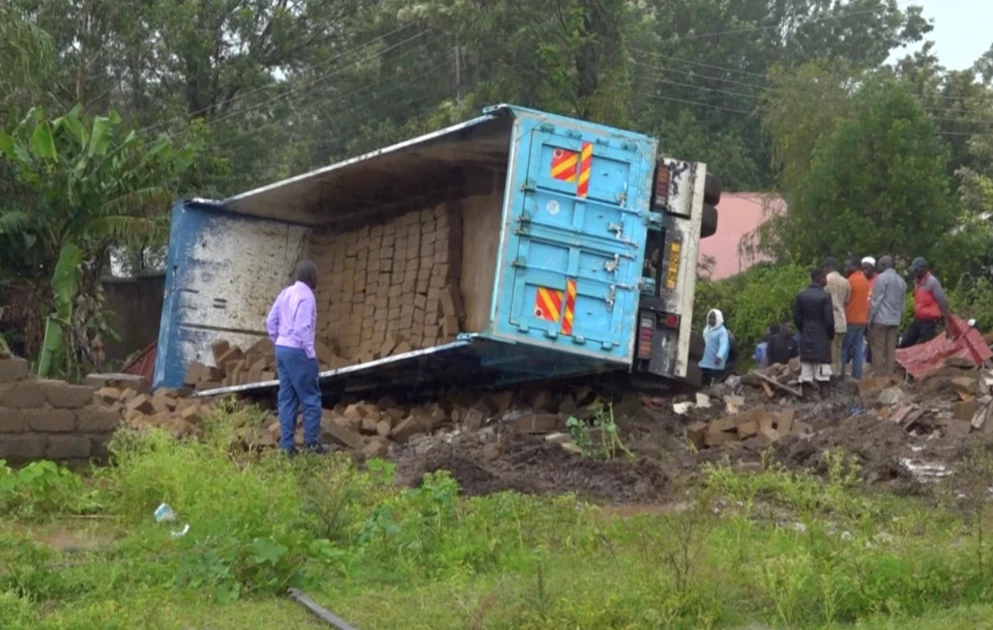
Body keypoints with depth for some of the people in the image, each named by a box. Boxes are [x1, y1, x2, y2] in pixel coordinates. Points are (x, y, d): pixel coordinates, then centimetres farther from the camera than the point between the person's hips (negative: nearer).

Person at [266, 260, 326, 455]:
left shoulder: (285, 293, 11)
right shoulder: (306, 296, -14)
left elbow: (270, 322, 12)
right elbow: (303, 329, -21)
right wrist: (311, 355, -13)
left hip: (282, 349, 8)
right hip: (297, 351, -8)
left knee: (287, 398, 8)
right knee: (311, 397, 1)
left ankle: (287, 444, 7)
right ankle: (311, 441, 4)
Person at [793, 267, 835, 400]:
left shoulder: (801, 295, 3)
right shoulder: (825, 296, -13)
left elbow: (796, 316, 6)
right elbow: (829, 319, -13)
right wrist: (831, 334, 3)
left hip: (806, 336, 5)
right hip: (821, 337, -5)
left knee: (806, 366, 7)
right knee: (822, 369, -1)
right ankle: (824, 397, -1)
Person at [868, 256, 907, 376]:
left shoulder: (881, 278, -8)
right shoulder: (901, 280, 16)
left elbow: (876, 300, -12)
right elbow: (902, 302, 17)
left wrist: (871, 317, -7)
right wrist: (899, 318, 20)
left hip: (881, 319, -7)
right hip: (895, 320, 7)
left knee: (878, 348, -5)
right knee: (891, 348, 6)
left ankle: (878, 376, -8)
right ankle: (889, 375, 4)